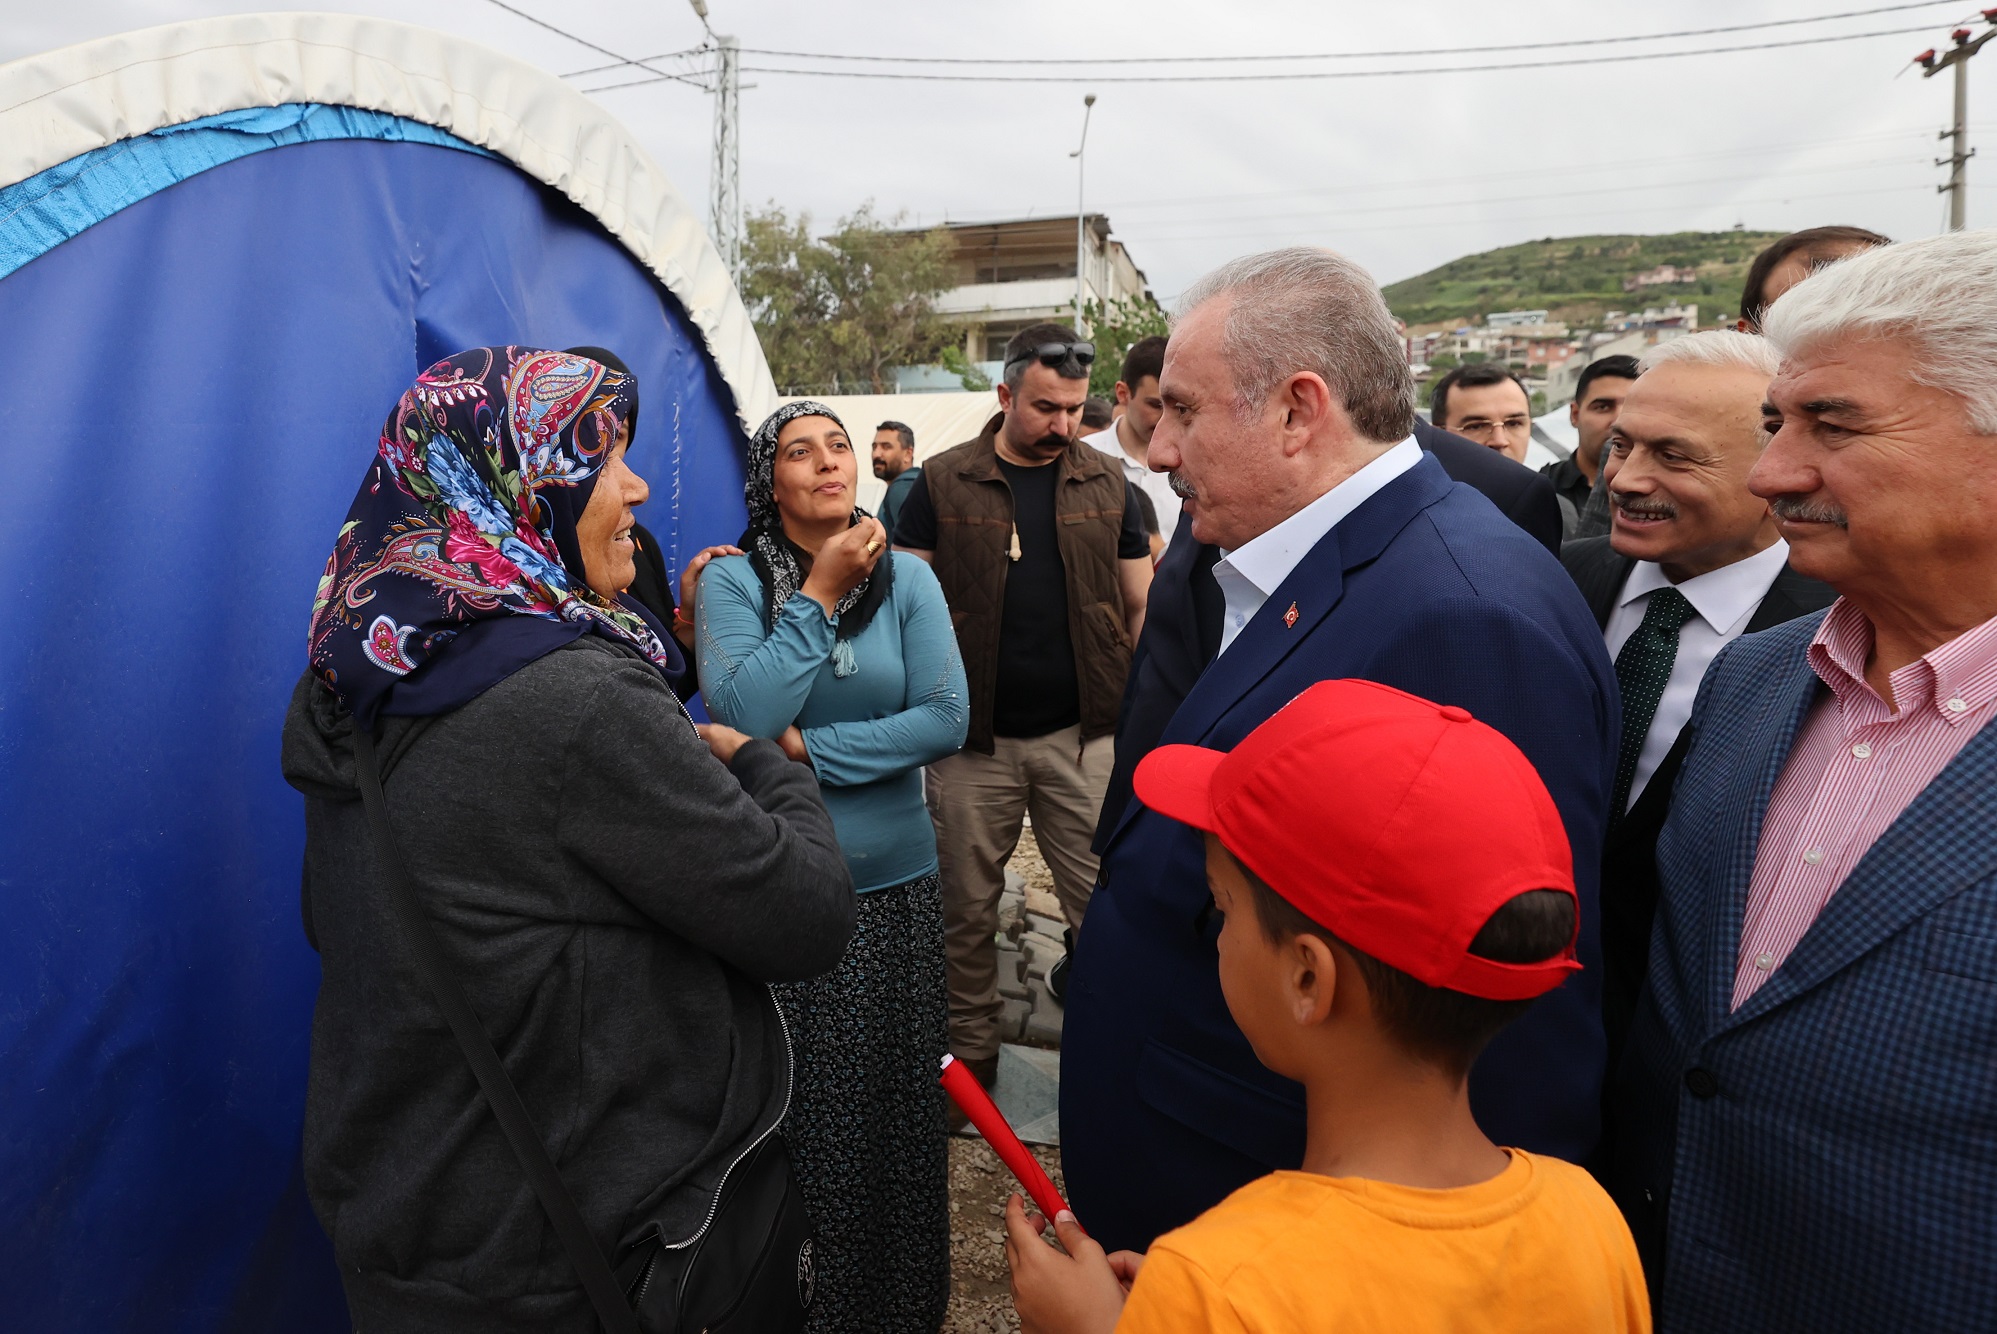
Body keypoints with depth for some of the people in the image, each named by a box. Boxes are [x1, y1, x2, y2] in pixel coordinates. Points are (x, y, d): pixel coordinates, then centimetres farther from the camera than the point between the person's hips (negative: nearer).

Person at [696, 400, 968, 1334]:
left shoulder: (907, 579, 0)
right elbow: (740, 715, -18)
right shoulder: (733, 581, -5)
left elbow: (947, 718, -8)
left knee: (891, 1100, 13)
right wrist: (819, 592, -16)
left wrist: (809, 748, -13)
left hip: (894, 881, 2)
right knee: (786, 1107, 10)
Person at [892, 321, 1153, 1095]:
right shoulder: (942, 484, 0)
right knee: (967, 912, 12)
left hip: (1083, 734, 1)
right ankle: (970, 1051, 31)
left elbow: (1139, 607, 9)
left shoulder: (1107, 484, 5)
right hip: (973, 740, 0)